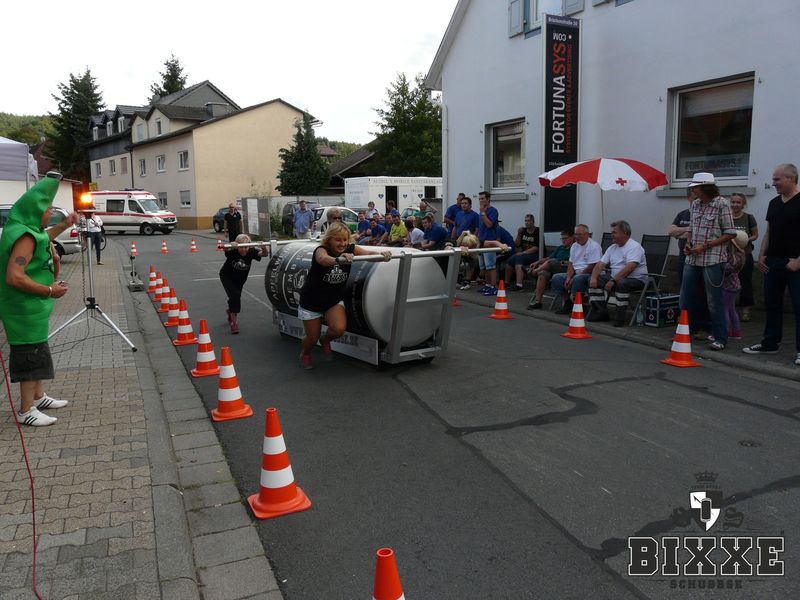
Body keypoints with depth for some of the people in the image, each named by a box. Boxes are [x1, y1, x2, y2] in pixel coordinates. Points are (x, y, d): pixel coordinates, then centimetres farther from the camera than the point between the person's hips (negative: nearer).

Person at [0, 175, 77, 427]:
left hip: (33, 306, 10)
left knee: (38, 352, 21)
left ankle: (38, 397, 35)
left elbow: (41, 239, 34)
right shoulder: (24, 236, -23)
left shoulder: (27, 230, 7)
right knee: (30, 355, -3)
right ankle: (26, 410, 6)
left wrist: (64, 225, 27)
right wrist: (49, 290, -24)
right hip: (25, 309, -10)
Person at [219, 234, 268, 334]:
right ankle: (234, 322, -10)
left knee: (236, 296, 17)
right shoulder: (232, 251, -32)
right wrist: (232, 245, -74)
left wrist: (264, 248, -57)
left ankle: (230, 310, 53)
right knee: (235, 295, -21)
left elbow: (264, 254, -36)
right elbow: (225, 249, -53)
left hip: (240, 278, 4)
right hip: (227, 276, -4)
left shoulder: (251, 251, -25)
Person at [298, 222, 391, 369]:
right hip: (312, 301, -3)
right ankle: (305, 353, 42)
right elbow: (323, 259, -47)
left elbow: (368, 253, -28)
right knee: (312, 338, 4)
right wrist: (338, 259, -69)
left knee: (339, 328, -22)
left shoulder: (350, 249, -12)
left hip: (335, 300, 3)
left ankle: (325, 340, 15)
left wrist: (381, 253, -51)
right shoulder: (321, 250, -23)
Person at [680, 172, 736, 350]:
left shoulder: (722, 204, -8)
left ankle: (720, 339, 9)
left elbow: (730, 233, -8)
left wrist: (705, 246, -15)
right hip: (692, 258, 6)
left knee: (714, 300, -2)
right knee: (686, 297, 11)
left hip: (713, 259, -6)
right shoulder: (695, 204, 10)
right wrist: (688, 244, 2)